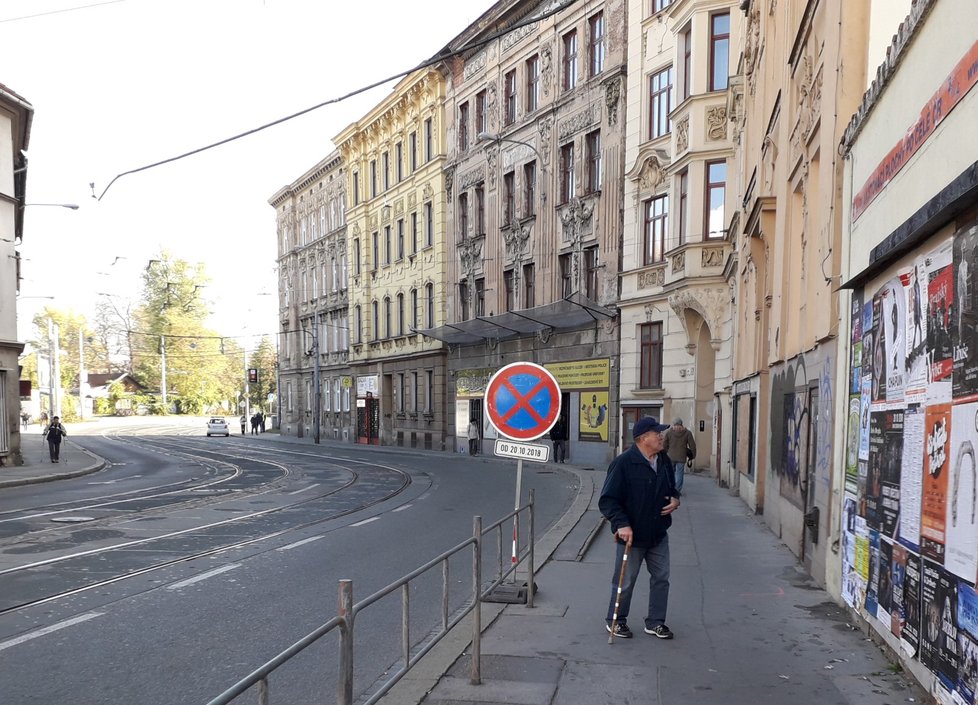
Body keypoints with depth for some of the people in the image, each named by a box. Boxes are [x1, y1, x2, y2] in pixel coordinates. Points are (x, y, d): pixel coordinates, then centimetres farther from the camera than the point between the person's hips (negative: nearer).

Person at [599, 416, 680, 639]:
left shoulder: (664, 461, 4)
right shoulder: (623, 463, -18)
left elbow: (671, 486, 23)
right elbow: (607, 500, -17)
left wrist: (675, 499, 1)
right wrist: (621, 524, -27)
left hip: (658, 534, 7)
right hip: (631, 535, -6)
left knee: (661, 578, 12)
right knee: (625, 581, 6)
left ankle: (655, 622, 27)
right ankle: (615, 621, 25)